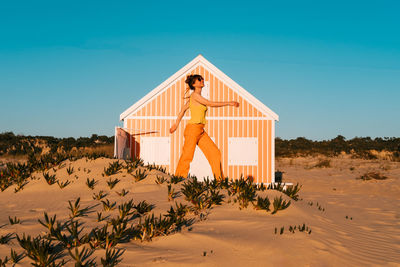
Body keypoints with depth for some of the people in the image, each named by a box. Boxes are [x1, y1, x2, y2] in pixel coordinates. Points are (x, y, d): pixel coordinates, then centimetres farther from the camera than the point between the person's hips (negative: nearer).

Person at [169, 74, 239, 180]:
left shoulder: (196, 96, 16)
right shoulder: (195, 95, -10)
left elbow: (184, 108, 22)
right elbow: (211, 104, -17)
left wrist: (177, 123, 26)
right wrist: (229, 103, -13)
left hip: (200, 131, 9)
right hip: (193, 128, -9)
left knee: (215, 153, 3)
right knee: (187, 156, -3)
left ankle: (219, 178, 8)